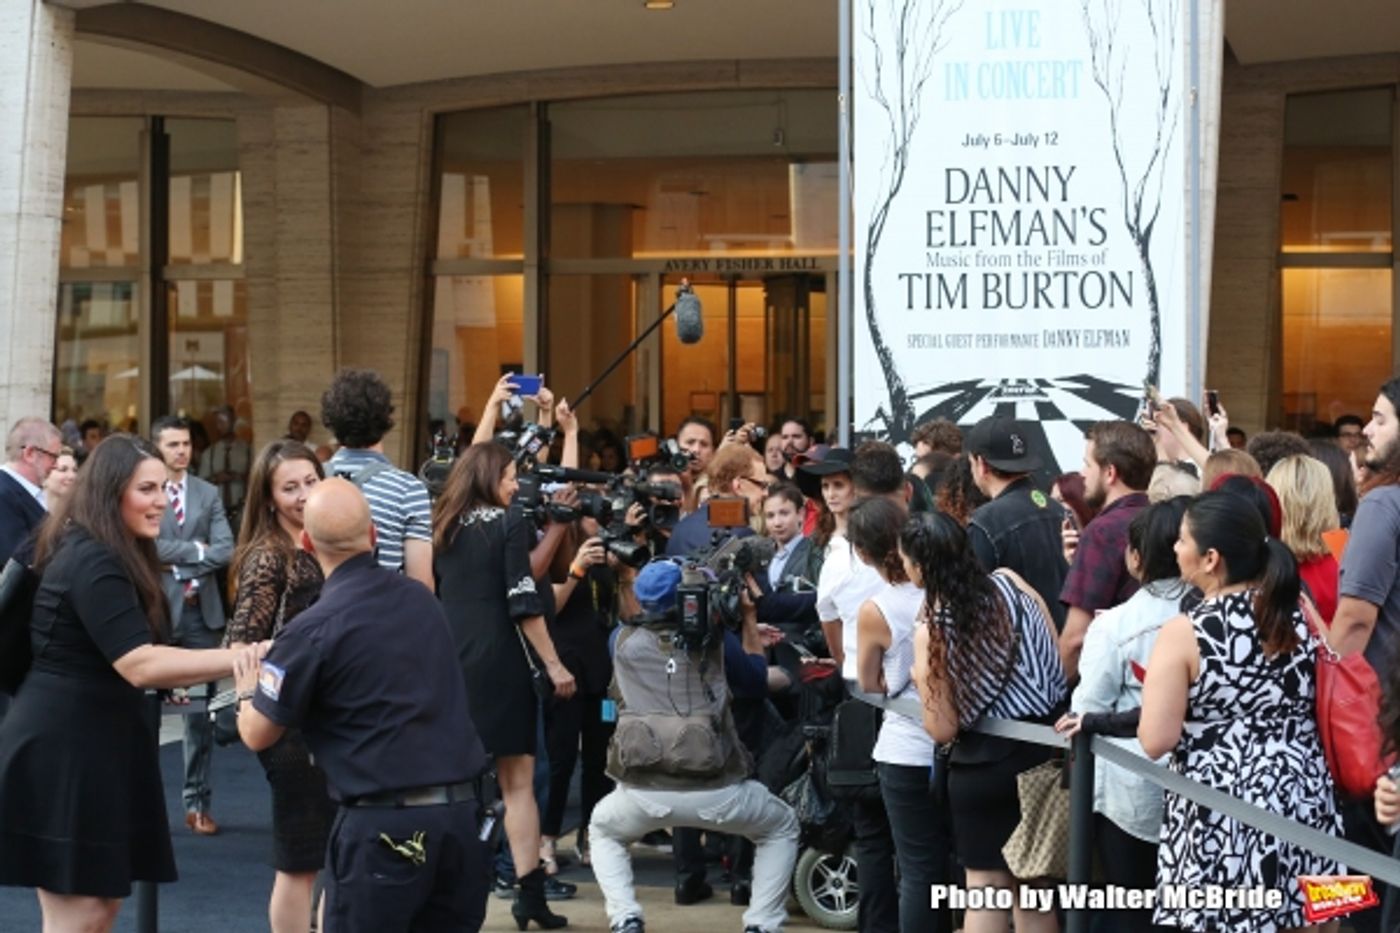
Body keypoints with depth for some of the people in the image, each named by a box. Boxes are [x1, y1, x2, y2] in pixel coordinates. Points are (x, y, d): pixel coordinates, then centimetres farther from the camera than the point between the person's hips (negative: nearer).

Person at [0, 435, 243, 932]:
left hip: (91, 747, 11)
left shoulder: (105, 555, 15)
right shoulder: (92, 562, -19)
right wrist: (238, 658, -29)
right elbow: (139, 664, -28)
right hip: (63, 751, -11)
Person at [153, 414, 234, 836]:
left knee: (201, 710, 6)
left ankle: (198, 802, 12)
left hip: (201, 611, 3)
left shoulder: (209, 493, 8)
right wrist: (196, 550, -10)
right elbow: (146, 545, -16)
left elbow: (225, 550, -2)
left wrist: (179, 566, -11)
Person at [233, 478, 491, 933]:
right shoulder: (421, 600, 8)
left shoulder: (315, 629, -10)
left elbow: (258, 736, 0)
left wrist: (248, 689, 22)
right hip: (460, 810, 5)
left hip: (384, 820, -5)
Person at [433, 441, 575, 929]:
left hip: (449, 661, 5)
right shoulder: (508, 521, -5)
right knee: (517, 780, 0)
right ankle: (529, 893, -3)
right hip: (499, 664, -5)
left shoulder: (444, 525, 12)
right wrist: (553, 664, -8)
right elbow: (523, 601, -11)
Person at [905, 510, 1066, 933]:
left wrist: (922, 681, 4)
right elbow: (1062, 660, 1)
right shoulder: (1010, 582, -5)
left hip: (987, 764, -5)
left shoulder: (930, 631, -15)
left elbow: (943, 730, -11)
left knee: (985, 883, 9)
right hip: (1047, 746, 5)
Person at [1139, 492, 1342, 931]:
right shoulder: (1301, 615, 2)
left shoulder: (1184, 632, -12)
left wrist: (1157, 688, 4)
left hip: (1220, 817, -5)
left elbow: (1156, 741, -13)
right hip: (1303, 806, 5)